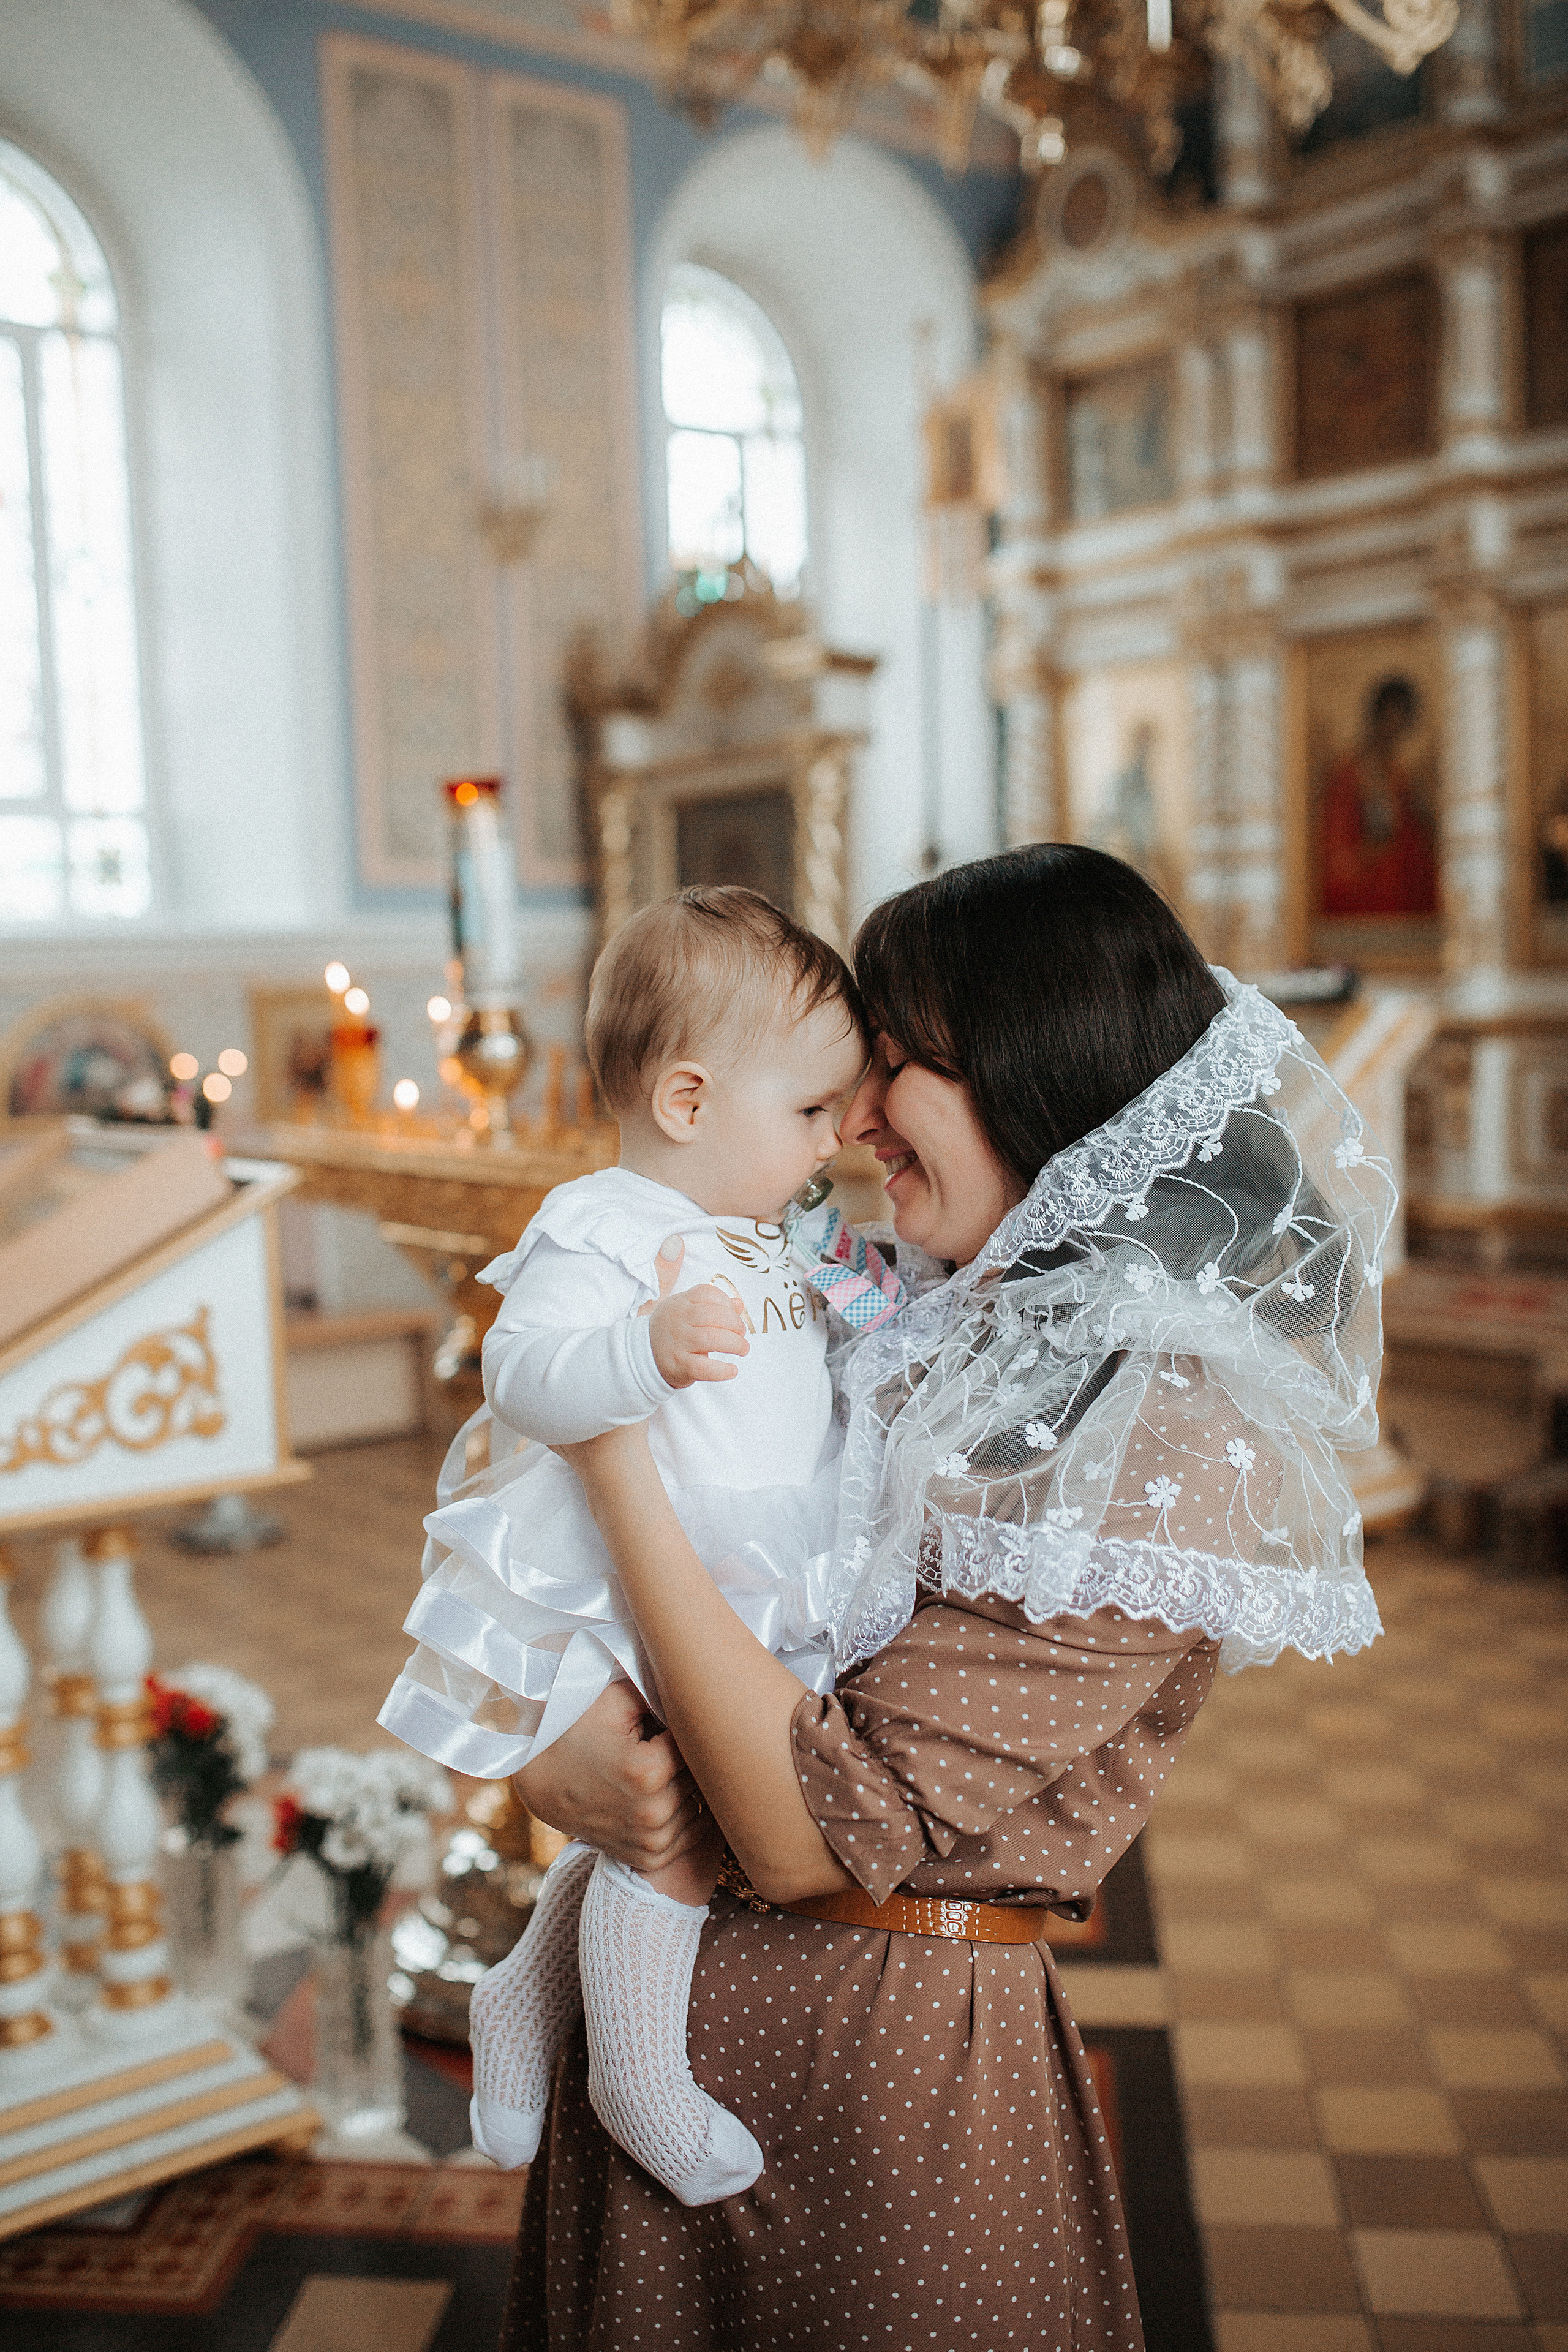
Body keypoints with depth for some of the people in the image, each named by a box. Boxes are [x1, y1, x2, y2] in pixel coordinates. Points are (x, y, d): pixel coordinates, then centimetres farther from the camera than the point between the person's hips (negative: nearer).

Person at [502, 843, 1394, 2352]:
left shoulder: (1175, 1448, -21)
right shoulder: (920, 1339, 2)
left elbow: (812, 1835, -25)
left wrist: (608, 1441, -24)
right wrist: (549, 1744, -17)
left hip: (885, 2046, -7)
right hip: (674, 1988, 7)